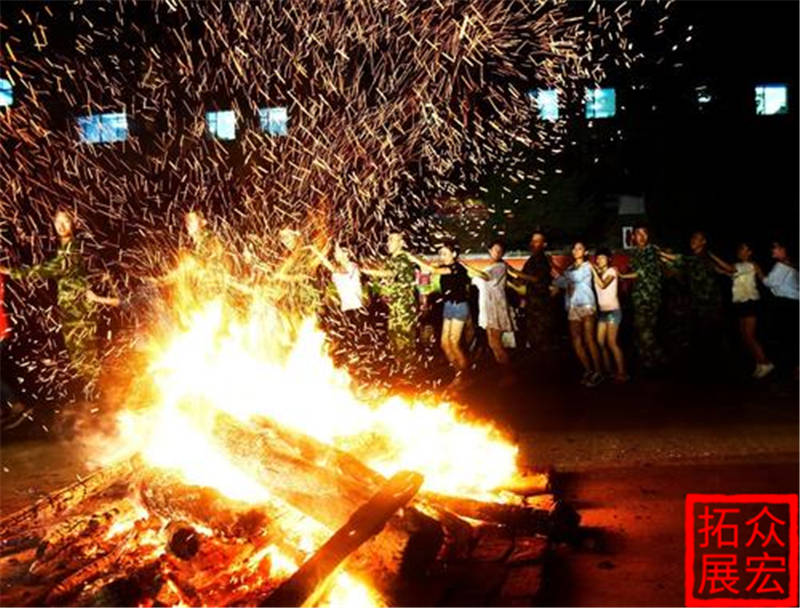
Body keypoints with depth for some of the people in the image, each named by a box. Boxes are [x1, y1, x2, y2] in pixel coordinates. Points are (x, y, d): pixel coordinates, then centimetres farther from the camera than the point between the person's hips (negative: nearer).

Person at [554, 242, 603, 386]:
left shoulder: (587, 266, 5)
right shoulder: (570, 268, 21)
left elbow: (577, 277, -14)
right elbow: (559, 283, 10)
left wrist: (561, 271, -11)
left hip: (586, 305, -5)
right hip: (572, 308, 5)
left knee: (589, 340, -12)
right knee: (576, 342, 1)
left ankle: (598, 372, -7)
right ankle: (588, 370, 12)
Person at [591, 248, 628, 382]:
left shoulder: (611, 271, -4)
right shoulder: (599, 274, 16)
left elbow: (603, 285, -21)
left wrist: (594, 270, -15)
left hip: (613, 310, -7)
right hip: (602, 311, 7)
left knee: (611, 342, -11)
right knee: (600, 342, 1)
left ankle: (621, 372, -6)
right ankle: (608, 371, 10)